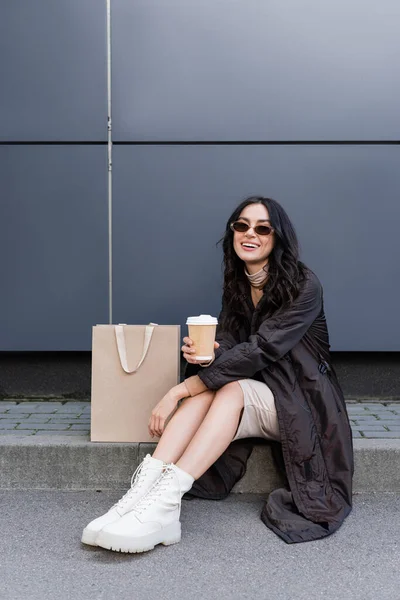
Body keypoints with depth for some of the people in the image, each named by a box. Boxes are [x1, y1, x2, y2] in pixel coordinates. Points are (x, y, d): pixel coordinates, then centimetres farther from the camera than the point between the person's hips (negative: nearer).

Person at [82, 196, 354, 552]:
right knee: (208, 387, -26)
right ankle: (144, 491, -38)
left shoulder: (304, 286, -15)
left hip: (304, 405, -5)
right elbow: (227, 345, 0)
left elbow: (259, 350, -25)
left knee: (229, 389, -32)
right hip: (257, 397, 5)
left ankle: (166, 502, -42)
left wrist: (180, 391, -29)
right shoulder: (237, 285, 6)